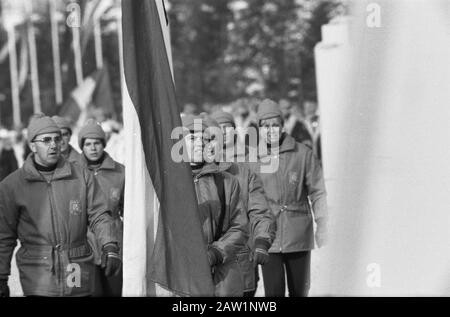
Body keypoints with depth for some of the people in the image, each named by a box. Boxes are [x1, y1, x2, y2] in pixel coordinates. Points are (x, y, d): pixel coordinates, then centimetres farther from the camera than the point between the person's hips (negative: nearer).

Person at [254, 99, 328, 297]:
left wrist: (321, 225, -5)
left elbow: (317, 192, 1)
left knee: (299, 291, 11)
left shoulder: (303, 154, -1)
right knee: (273, 292, -2)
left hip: (299, 236, 0)